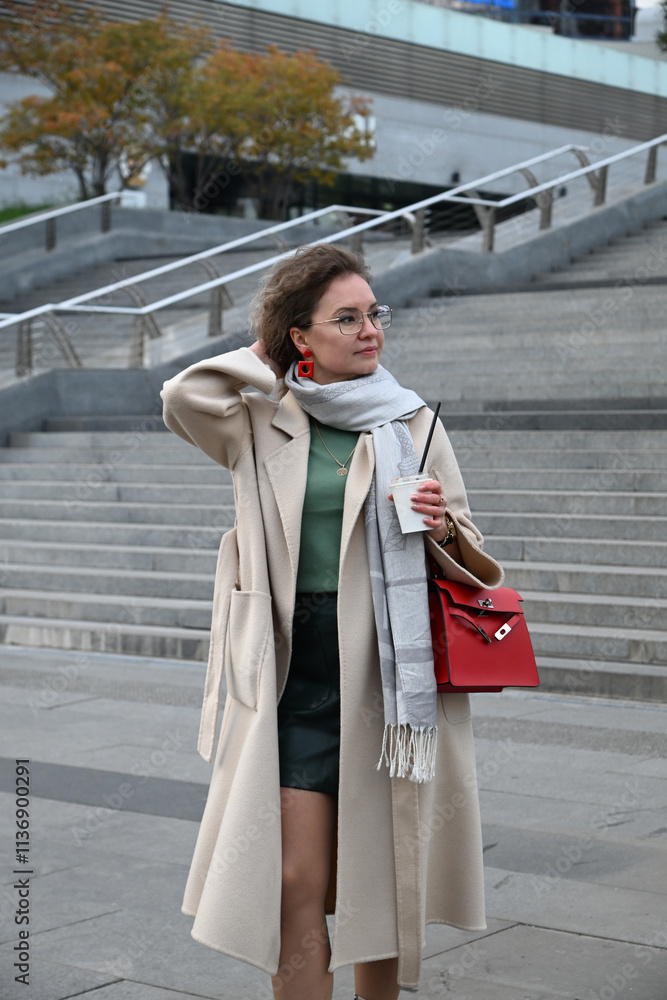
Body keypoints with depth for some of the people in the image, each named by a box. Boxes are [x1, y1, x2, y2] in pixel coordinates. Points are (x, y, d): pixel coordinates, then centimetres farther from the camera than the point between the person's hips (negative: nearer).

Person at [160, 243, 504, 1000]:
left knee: (379, 881, 10)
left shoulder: (413, 424, 6)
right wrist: (265, 359, 1)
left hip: (388, 673, 1)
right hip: (293, 672, -1)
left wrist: (443, 529, -13)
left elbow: (473, 561, 11)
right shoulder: (263, 424, 5)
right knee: (294, 883, -4)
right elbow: (183, 400, -15)